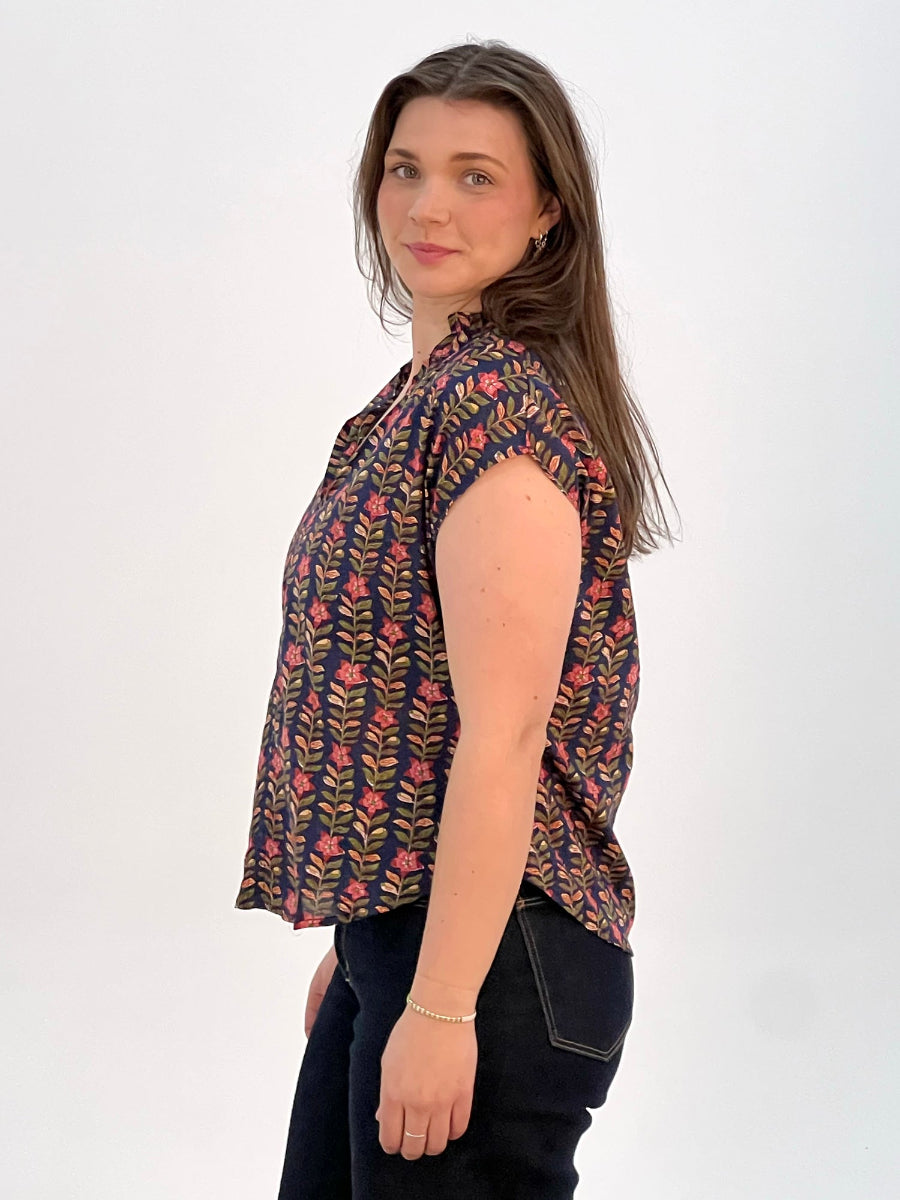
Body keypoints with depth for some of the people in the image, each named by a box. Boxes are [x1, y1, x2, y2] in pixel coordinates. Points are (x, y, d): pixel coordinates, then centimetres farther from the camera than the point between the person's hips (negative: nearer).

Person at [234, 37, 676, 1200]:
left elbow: (503, 736, -22)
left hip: (484, 954, -10)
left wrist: (441, 1008, -22)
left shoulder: (503, 403, -17)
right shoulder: (426, 390, 13)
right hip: (394, 932, 10)